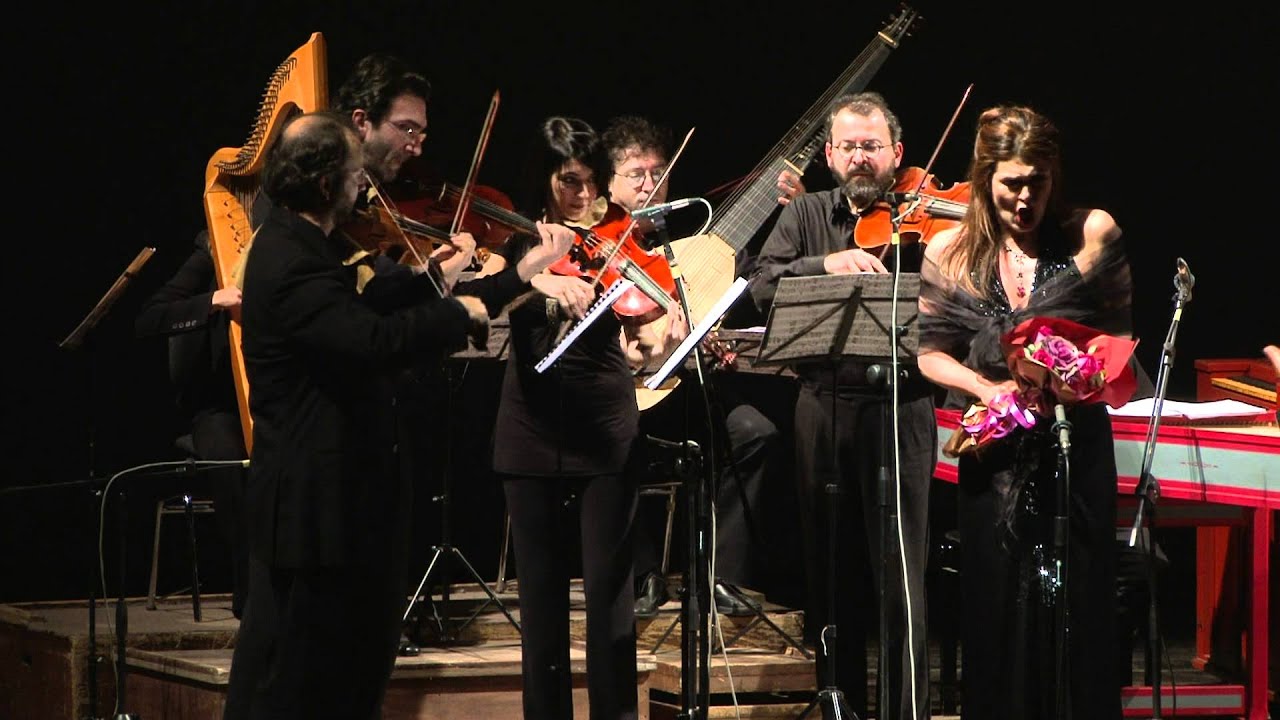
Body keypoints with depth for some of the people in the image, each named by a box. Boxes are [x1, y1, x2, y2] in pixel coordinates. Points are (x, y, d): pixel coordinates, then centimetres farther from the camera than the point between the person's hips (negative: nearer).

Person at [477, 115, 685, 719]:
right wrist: (534, 278, -33)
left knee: (608, 587, -2)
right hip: (533, 429, 1)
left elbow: (634, 347, -6)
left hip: (606, 430, -1)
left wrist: (667, 342, -28)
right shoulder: (518, 239, 4)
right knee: (541, 586, 7)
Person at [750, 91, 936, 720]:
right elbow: (763, 285, -4)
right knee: (831, 571, 11)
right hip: (823, 405, 4)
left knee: (901, 576, -4)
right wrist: (826, 263, -20)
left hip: (899, 408, -4)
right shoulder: (806, 216, 11)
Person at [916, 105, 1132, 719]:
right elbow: (931, 352, 6)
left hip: (1077, 445, -1)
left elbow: (1119, 334, 6)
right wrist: (986, 387, -12)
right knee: (997, 612, 3)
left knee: (1078, 611, -1)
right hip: (994, 455, 1)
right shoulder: (951, 252, 4)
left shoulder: (1091, 234, 0)